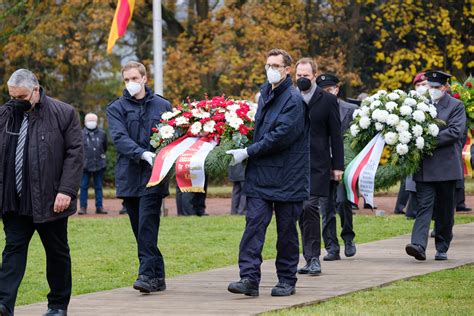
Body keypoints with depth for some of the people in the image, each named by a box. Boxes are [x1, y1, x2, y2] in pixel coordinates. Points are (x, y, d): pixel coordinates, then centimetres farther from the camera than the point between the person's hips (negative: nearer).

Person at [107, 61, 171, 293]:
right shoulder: (116, 108, 8)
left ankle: (147, 274, -16)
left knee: (147, 225, -14)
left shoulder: (162, 106, 10)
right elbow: (120, 137, -7)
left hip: (153, 177, -2)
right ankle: (157, 276, 12)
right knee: (140, 228, 5)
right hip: (129, 176, 2)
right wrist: (142, 154, -23)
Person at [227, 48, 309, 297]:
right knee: (254, 223, -5)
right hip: (260, 174, 6)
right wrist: (247, 152, 12)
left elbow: (281, 136, -19)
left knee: (286, 229, 5)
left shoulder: (293, 99, -11)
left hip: (286, 177, -6)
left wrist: (248, 152, -16)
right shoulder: (265, 93, 14)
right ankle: (249, 278, -10)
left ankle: (287, 280, 15)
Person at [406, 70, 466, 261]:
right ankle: (419, 245, -20)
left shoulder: (456, 106, -1)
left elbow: (455, 131, -13)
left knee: (444, 210, 6)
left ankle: (442, 248, 15)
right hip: (424, 167, 2)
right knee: (424, 206, -8)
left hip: (446, 166, -2)